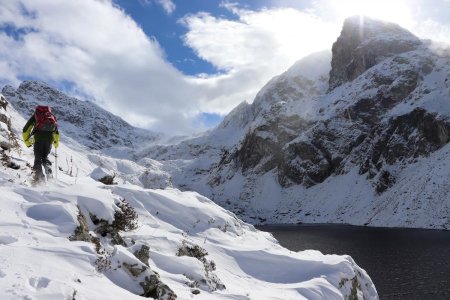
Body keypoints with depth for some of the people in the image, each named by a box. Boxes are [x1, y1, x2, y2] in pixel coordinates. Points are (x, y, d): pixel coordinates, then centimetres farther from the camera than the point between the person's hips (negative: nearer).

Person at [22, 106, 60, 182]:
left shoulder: (35, 115, 24)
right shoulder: (52, 116, 30)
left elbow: (25, 130, 17)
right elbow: (56, 132, 33)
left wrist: (27, 141, 22)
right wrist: (56, 142, 42)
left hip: (39, 136, -2)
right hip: (50, 136, 2)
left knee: (38, 157, 3)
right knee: (45, 156, 16)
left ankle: (39, 174, -10)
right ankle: (48, 166, -12)